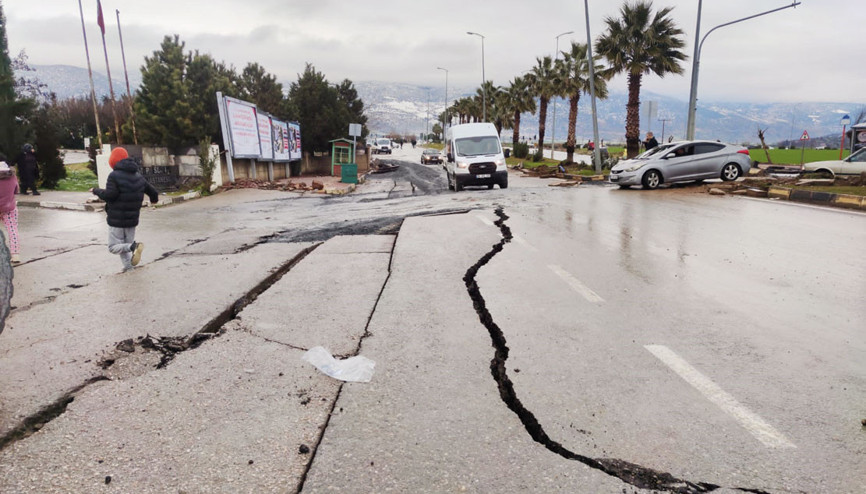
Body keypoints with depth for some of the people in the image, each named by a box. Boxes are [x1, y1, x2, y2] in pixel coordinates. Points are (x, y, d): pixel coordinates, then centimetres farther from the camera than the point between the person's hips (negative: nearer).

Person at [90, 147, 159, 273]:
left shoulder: (114, 176, -13)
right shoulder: (138, 176, 7)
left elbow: (109, 195, -22)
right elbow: (153, 192, 13)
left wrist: (96, 191, -3)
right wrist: (154, 198, 36)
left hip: (116, 220, -6)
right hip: (132, 220, 6)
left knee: (114, 247, 0)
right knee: (126, 245, 17)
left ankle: (133, 247, -26)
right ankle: (129, 268, 4)